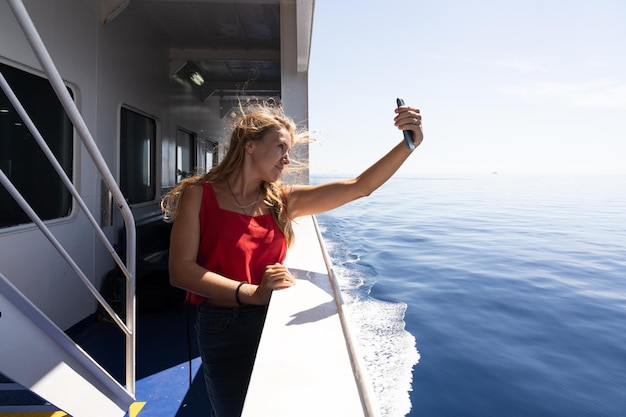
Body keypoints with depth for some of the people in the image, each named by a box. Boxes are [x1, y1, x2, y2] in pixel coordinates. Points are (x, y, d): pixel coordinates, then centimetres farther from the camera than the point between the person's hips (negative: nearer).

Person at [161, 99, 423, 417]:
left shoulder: (283, 200, 1)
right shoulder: (199, 194, -7)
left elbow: (360, 187, -5)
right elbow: (181, 271, -15)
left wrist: (409, 143, -15)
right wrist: (252, 293, -25)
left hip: (274, 323, 4)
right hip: (223, 330, -3)